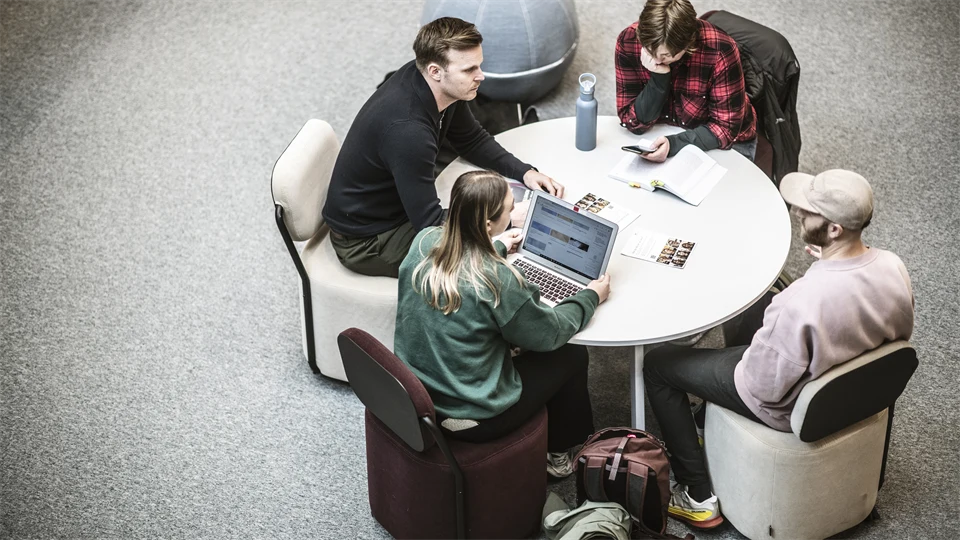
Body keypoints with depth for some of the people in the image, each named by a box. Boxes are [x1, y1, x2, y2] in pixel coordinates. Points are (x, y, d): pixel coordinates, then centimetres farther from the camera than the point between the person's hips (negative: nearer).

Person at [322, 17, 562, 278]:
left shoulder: (442, 87, -11)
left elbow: (472, 139, 8)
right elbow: (430, 226, -30)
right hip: (365, 240, -9)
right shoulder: (407, 129, -37)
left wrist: (524, 172, -7)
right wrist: (508, 219, -25)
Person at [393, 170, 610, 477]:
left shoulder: (424, 241, -11)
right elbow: (548, 334, -10)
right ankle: (559, 454, 36)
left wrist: (498, 248, 29)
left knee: (512, 345, 29)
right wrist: (591, 297, 5)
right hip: (470, 419, -7)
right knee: (573, 356, 14)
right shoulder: (497, 280, -29)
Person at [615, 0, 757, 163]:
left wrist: (674, 144, -33)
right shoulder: (628, 42, -20)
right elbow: (635, 122, -16)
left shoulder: (720, 51, -28)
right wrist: (659, 78, -31)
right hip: (666, 135, 3)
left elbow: (726, 128, -20)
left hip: (724, 143, -3)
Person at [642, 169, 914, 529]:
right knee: (756, 307, 32)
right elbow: (899, 336, 2)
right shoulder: (894, 268, -20)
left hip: (788, 405, -7)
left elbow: (765, 388, -28)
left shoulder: (800, 302, -41)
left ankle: (699, 498, 17)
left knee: (658, 364, 10)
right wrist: (832, 260, 1)